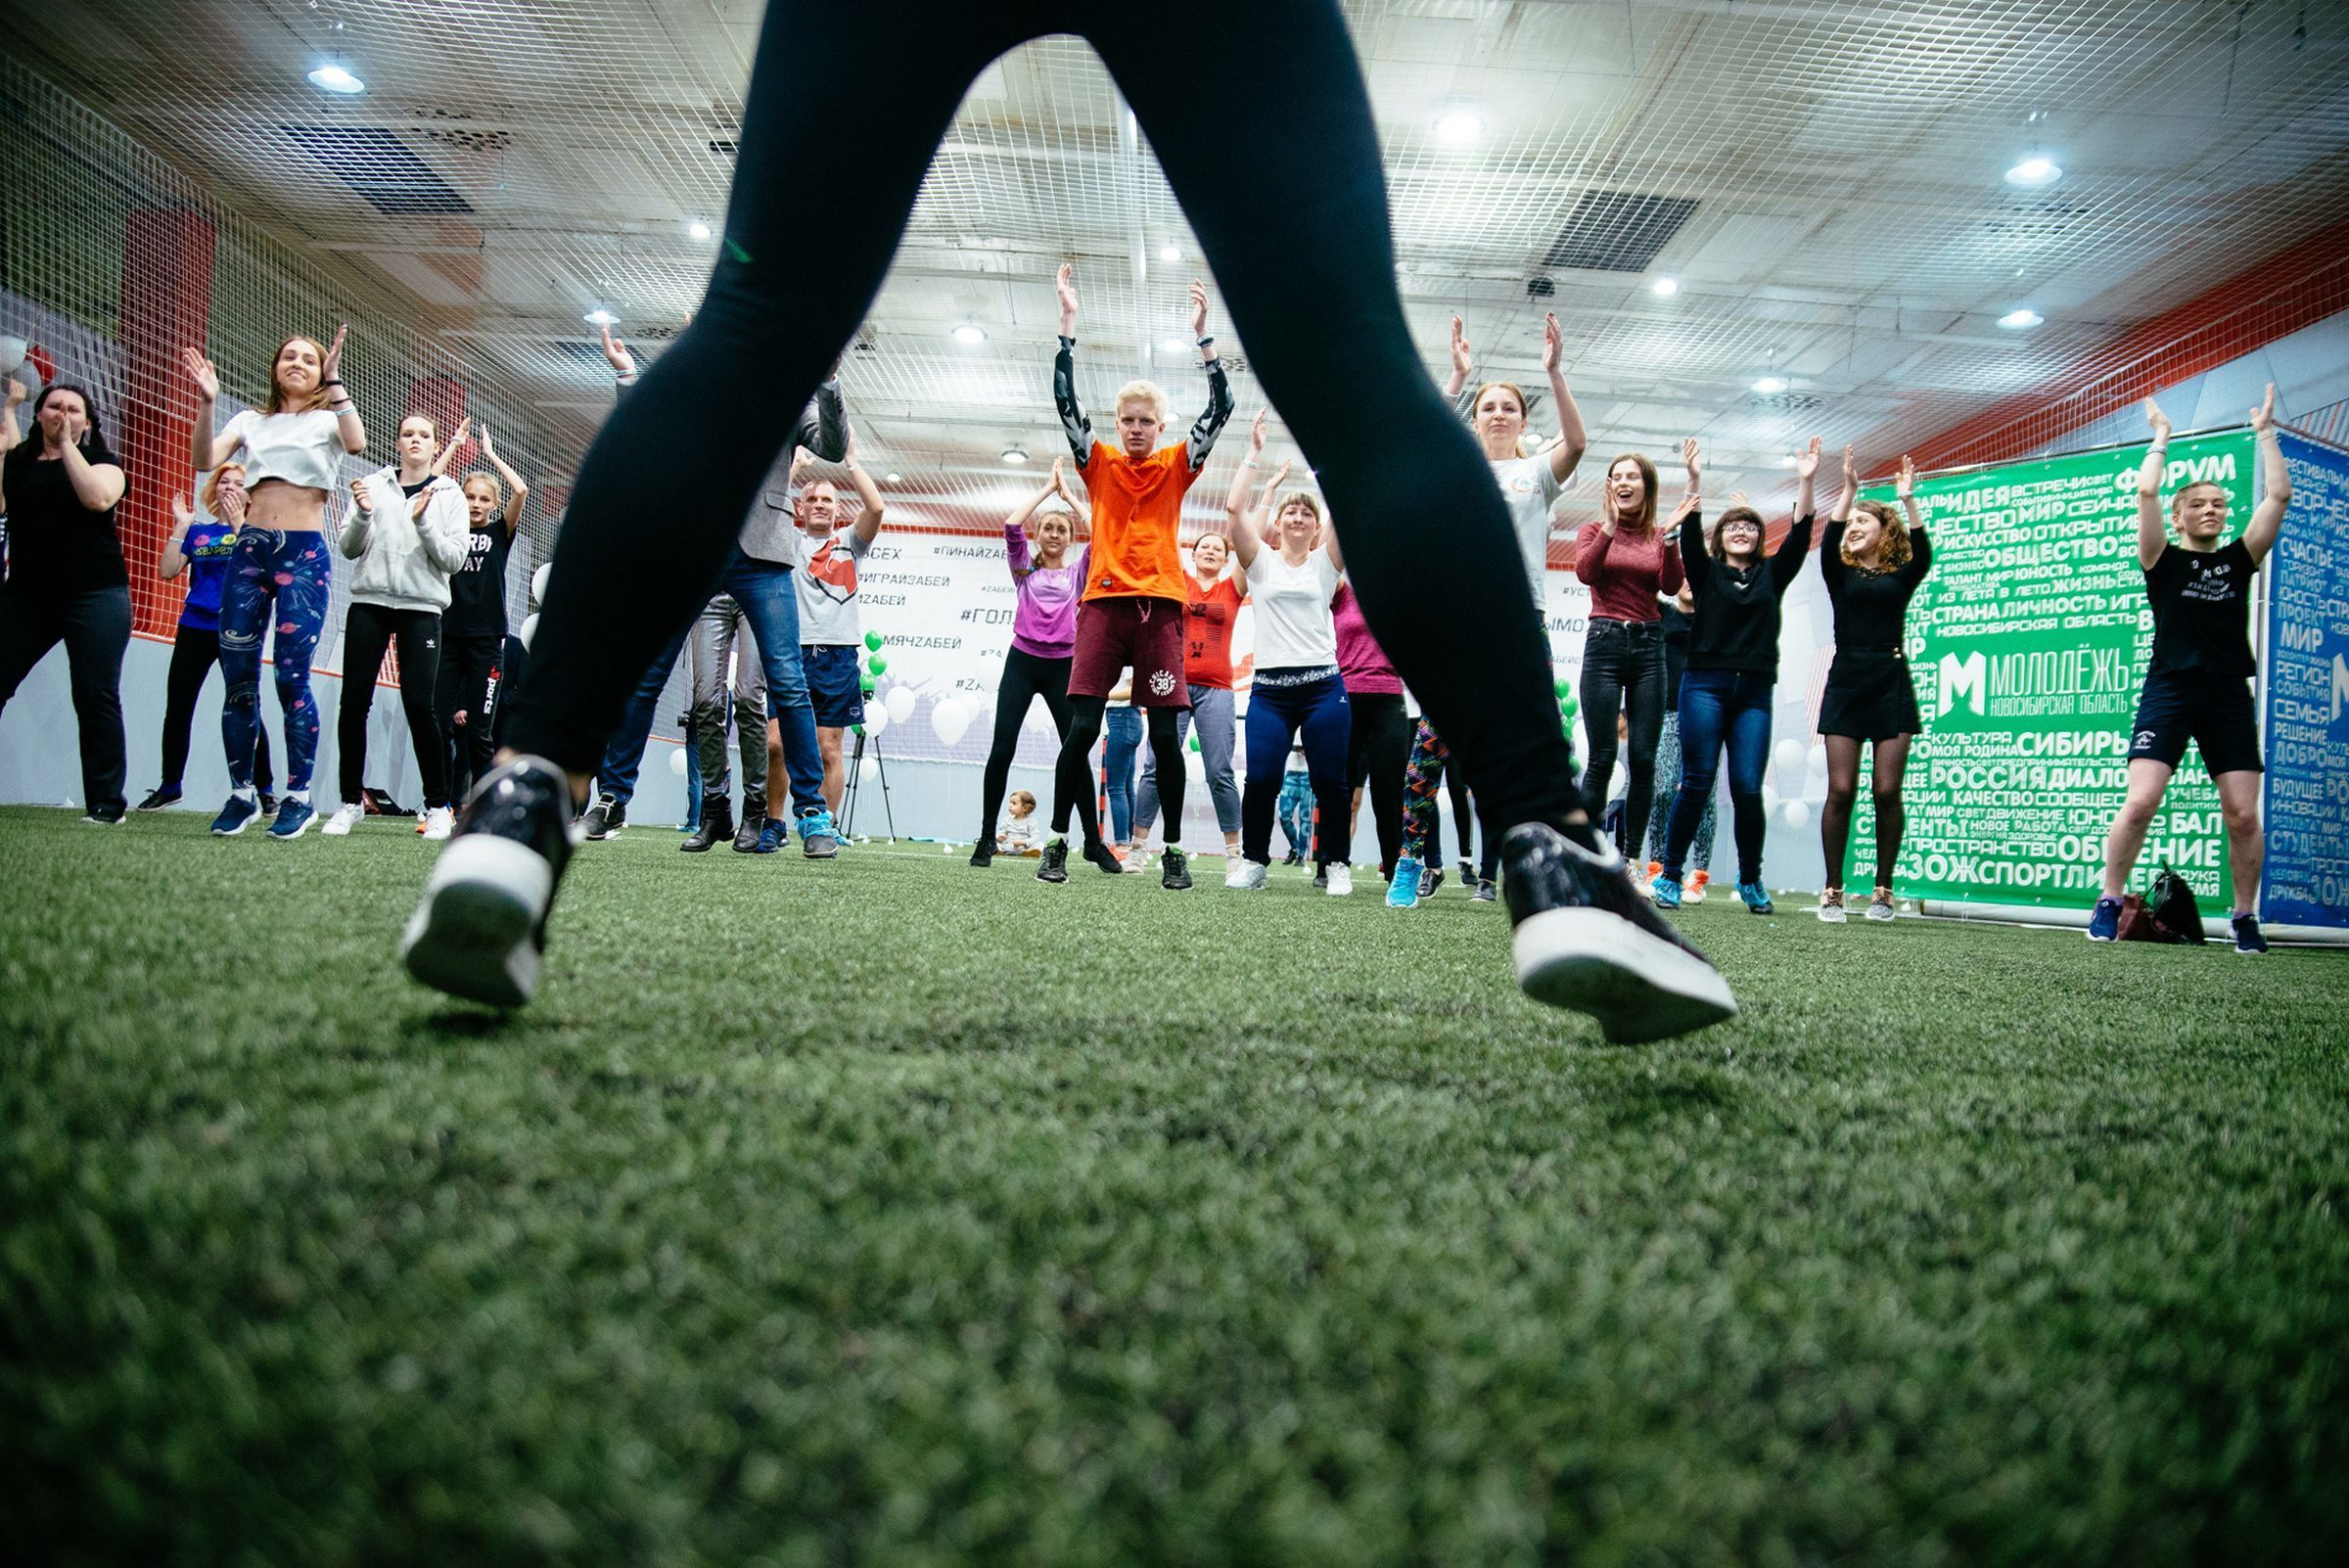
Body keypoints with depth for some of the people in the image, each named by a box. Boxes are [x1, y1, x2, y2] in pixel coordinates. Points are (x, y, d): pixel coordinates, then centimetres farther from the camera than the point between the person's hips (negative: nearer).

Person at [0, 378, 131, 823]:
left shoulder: (100, 460, 8)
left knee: (96, 698, -6)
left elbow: (99, 498, -15)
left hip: (95, 595, -3)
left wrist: (67, 445, -11)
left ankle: (106, 802, -2)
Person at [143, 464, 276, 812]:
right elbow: (167, 571, 5)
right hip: (194, 628, 4)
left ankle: (265, 789, 1)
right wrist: (180, 526, 1)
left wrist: (237, 523, -18)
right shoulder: (197, 531, 14)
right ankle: (170, 786, 17)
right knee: (177, 710, 5)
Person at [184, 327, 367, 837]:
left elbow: (357, 443, -15)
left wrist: (335, 383, -15)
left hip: (304, 552, -4)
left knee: (292, 677, -10)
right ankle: (241, 794, 11)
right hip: (250, 548, 4)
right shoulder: (251, 421, 17)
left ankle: (298, 796, -1)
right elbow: (205, 461, 2)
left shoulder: (327, 420, 9)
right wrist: (207, 402, -8)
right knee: (238, 677, 2)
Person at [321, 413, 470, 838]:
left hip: (421, 607, -2)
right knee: (354, 700, -1)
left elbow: (454, 559, -2)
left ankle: (438, 805, 0)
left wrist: (423, 521, -16)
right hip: (369, 601, 2)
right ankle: (351, 802, 10)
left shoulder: (449, 496, 7)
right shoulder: (373, 485, 10)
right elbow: (348, 549, 7)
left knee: (419, 703, -10)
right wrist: (363, 514, -11)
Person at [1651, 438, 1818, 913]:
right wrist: (1695, 481, -15)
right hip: (1705, 684, -2)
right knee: (1697, 783, -7)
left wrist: (1806, 484, -6)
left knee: (1748, 789, -4)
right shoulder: (1706, 571, 11)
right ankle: (1669, 875, 0)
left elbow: (1799, 538, 4)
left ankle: (1750, 880, 11)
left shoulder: (1771, 574, 16)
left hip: (1755, 691, 2)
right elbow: (1690, 535, -3)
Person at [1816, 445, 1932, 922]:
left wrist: (1908, 499, -15)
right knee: (1840, 790, -7)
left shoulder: (1901, 576, 11)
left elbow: (1923, 554, -10)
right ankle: (1833, 891, -3)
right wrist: (1848, 489, -13)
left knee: (1887, 791, -6)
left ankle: (1882, 890, 3)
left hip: (1891, 683, 0)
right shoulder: (1840, 575, 12)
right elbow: (1827, 545, -7)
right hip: (1846, 682, 0)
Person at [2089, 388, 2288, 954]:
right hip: (2169, 690, -3)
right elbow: (2146, 492, -2)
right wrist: (2161, 439, 11)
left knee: (2243, 815, -3)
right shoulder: (2164, 560, 8)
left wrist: (2264, 432, 15)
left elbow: (2279, 494, 9)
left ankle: (2244, 917, 11)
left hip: (2229, 696, 3)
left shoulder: (2239, 559, 16)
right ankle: (2108, 903, -3)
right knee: (2140, 803, -15)